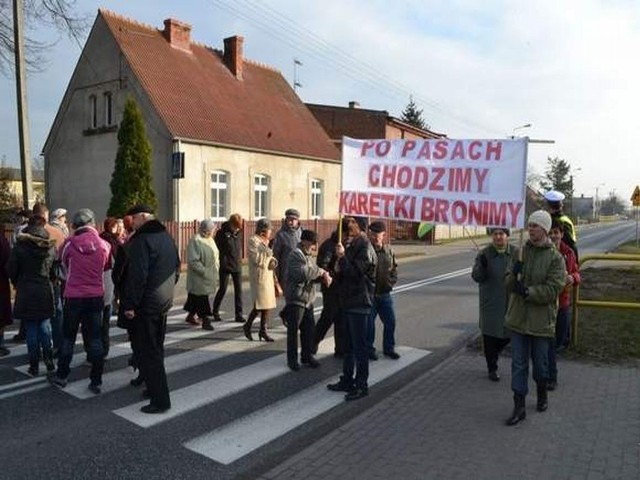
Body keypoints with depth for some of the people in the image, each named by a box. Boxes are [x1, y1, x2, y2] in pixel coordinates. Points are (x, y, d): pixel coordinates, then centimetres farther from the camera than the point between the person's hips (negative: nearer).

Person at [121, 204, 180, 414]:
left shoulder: (142, 240, -16)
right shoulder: (167, 237, 11)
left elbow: (137, 276, -22)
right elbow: (176, 269, 17)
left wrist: (130, 304, -16)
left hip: (145, 304, -9)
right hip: (165, 301, 9)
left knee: (146, 351, -2)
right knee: (156, 348, 20)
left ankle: (160, 400, 1)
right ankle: (156, 388, 32)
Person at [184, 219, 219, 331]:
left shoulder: (210, 239, 10)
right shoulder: (196, 241, -18)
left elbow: (214, 255, 22)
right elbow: (193, 261, -22)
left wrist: (216, 266, 10)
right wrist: (204, 271, -23)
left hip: (209, 275, 8)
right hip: (199, 276, -8)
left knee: (196, 297, 18)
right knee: (202, 297, -3)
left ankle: (190, 316, 31)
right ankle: (205, 320, 3)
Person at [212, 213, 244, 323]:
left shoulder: (239, 232, 6)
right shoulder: (222, 233, -10)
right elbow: (217, 249, -8)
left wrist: (240, 259, 11)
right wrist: (220, 263, -10)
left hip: (237, 266, 5)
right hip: (225, 266, -5)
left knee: (238, 290, 3)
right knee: (222, 289, 2)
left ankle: (239, 314, 9)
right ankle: (215, 312, 22)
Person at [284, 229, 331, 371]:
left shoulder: (307, 255, 17)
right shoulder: (296, 254, -14)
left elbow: (313, 274, 18)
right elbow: (303, 273, -26)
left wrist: (323, 276, -3)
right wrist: (320, 271, -14)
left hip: (308, 300, 9)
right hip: (296, 299, -9)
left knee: (309, 329, 13)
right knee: (293, 330, 1)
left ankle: (307, 356, 25)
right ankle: (292, 359, 11)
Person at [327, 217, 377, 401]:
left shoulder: (365, 249, -12)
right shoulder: (350, 248, 16)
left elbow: (355, 273, -21)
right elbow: (343, 276, 19)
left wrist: (342, 257, -20)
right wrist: (338, 270, -2)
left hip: (359, 303, -9)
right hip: (348, 301, 9)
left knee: (359, 346, -2)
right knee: (348, 345, 16)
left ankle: (361, 385, 7)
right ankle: (347, 380, 26)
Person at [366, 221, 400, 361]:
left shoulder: (389, 251, 5)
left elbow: (394, 269, 14)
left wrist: (390, 282, 3)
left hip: (385, 294, 5)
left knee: (390, 322, 12)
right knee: (368, 323, 5)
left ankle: (389, 348, 29)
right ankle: (369, 349, 21)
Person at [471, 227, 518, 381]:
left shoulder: (516, 253, 2)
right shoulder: (484, 254, -4)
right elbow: (476, 277, -8)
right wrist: (481, 266, -26)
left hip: (510, 303, 2)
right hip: (490, 303, -2)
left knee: (509, 334, 9)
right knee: (490, 335, 4)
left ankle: (494, 352, 40)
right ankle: (492, 369, 19)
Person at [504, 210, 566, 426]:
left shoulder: (555, 257, -8)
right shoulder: (520, 251, 3)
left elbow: (552, 290, -15)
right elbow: (509, 285, 3)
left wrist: (527, 291, -21)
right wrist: (513, 275, -17)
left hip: (541, 319, -3)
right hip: (518, 317, 3)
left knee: (540, 363, 14)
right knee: (518, 363, 5)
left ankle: (542, 395, 41)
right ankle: (519, 406, 14)